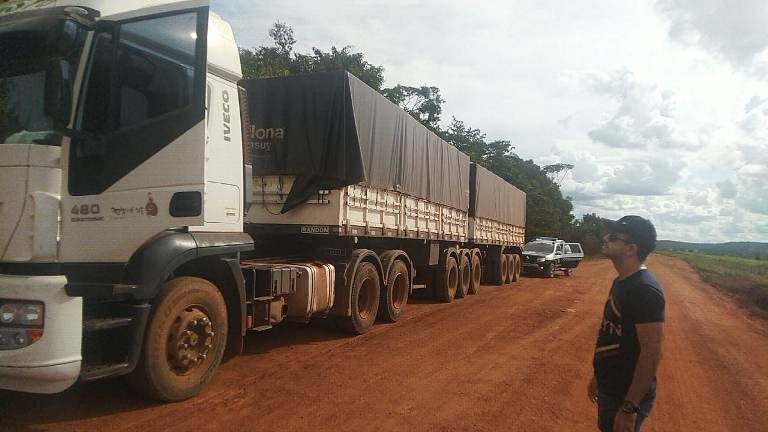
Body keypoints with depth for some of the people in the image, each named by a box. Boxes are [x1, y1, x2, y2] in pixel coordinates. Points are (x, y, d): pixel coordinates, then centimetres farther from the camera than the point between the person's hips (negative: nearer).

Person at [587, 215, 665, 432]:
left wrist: (630, 408, -25)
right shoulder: (621, 282, 6)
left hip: (628, 395, -9)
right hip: (610, 388, 9)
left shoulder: (644, 290, -23)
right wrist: (598, 377, 19)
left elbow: (652, 353, -25)